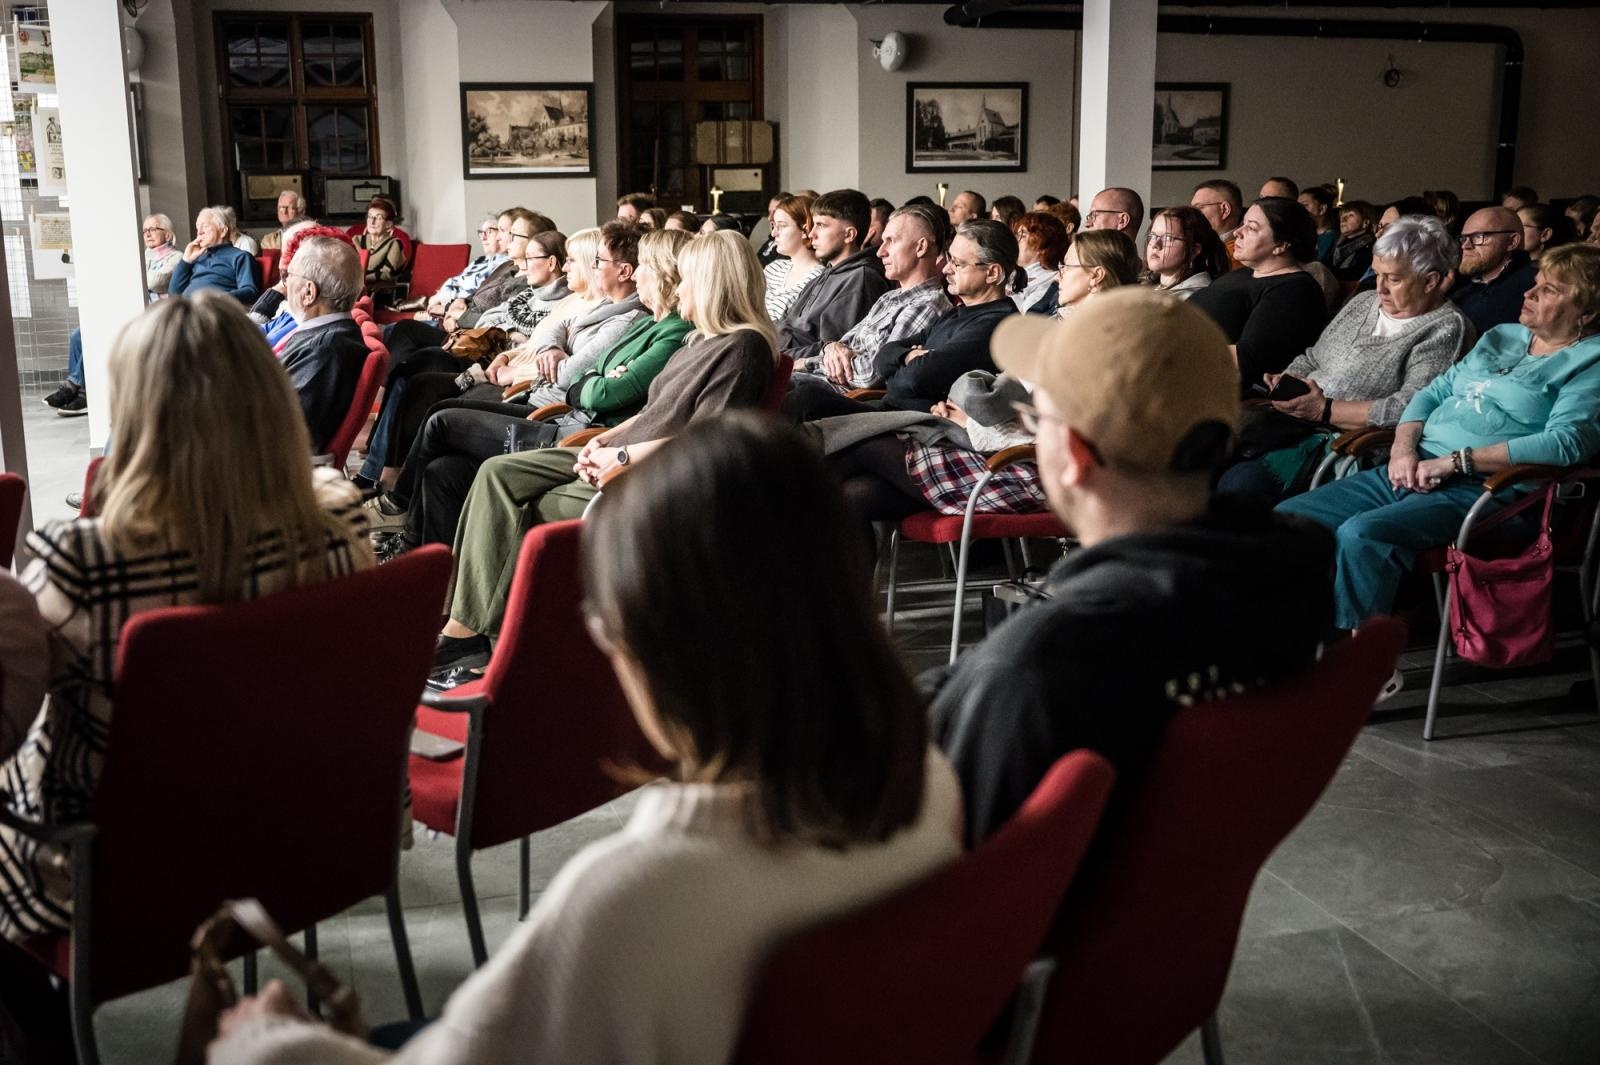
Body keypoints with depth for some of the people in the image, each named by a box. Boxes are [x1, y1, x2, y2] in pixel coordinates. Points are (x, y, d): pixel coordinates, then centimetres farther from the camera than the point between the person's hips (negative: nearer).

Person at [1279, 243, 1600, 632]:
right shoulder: (1502, 337, 24)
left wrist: (1455, 461, -18)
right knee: (1287, 519, -7)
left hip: (1480, 487, -8)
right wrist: (1403, 448, 0)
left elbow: (1566, 442, -16)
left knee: (1361, 535, -34)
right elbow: (1431, 394, 22)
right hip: (1410, 472, 8)